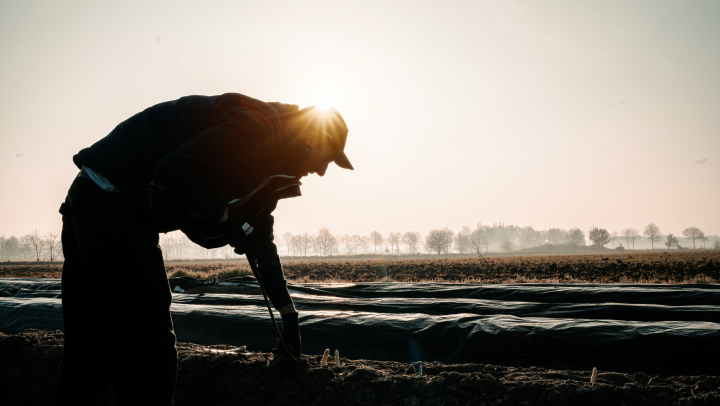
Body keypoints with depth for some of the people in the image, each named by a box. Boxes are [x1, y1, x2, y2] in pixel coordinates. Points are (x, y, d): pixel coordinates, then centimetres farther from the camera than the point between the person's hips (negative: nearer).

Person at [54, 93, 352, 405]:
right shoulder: (260, 126, -14)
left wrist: (288, 311, 32)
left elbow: (260, 237, 28)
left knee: (88, 355, 18)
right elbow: (176, 170, -26)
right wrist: (221, 214, -8)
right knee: (150, 358, -7)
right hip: (113, 207, -10)